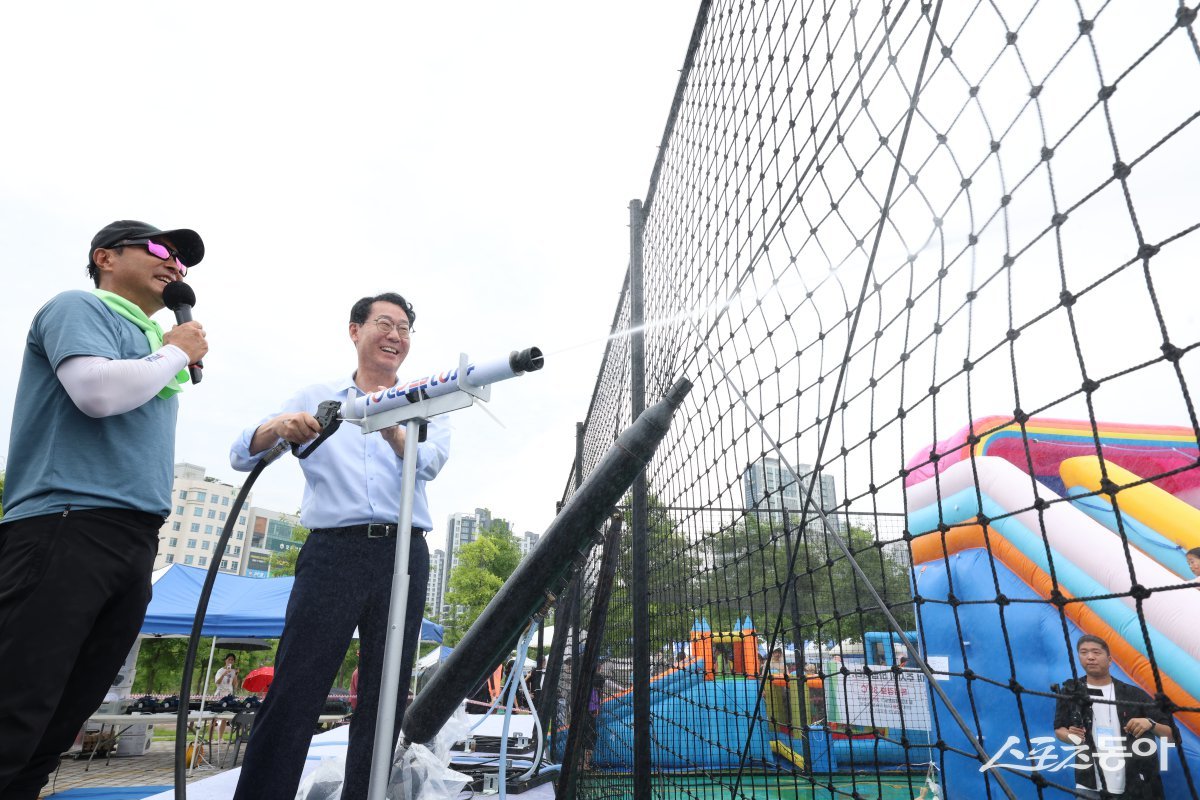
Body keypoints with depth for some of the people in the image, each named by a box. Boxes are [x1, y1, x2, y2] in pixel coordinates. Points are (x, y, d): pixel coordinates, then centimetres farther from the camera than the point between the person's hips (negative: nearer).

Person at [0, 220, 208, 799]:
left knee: (65, 716, 9)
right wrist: (176, 352, -4)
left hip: (136, 543, 8)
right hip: (67, 525, -8)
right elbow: (99, 391, -17)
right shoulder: (77, 307, 2)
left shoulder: (151, 341, 25)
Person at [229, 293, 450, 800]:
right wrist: (276, 427, -16)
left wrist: (392, 430, -27)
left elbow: (430, 462, -6)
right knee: (293, 692, -5)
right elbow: (242, 456, 7)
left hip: (403, 554, 1)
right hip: (332, 550, -1)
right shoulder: (316, 399, 15)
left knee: (386, 698, 4)